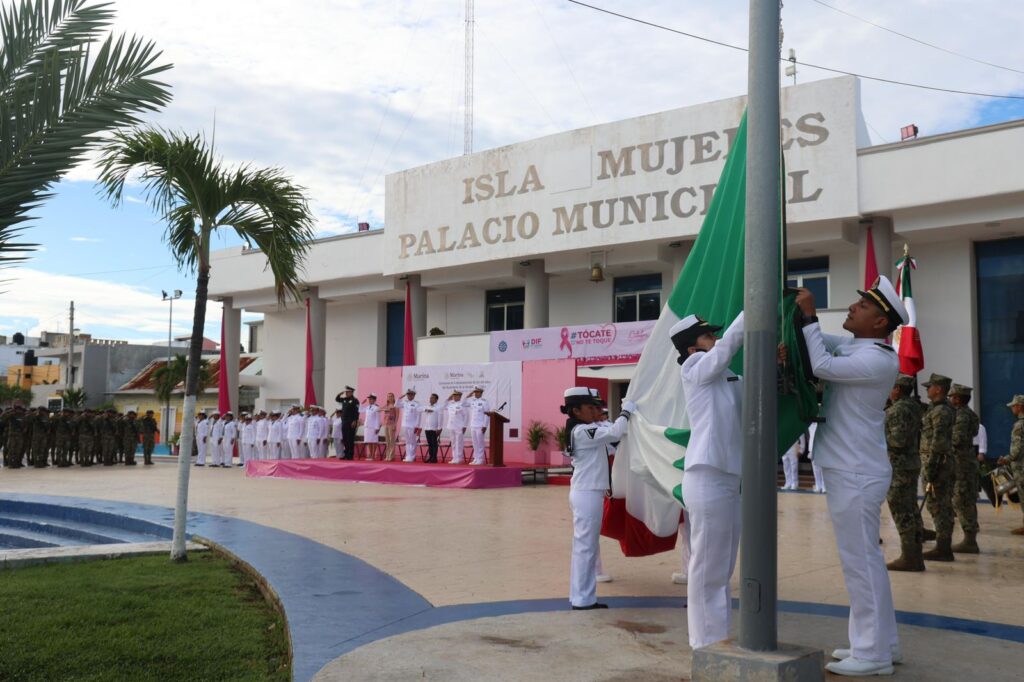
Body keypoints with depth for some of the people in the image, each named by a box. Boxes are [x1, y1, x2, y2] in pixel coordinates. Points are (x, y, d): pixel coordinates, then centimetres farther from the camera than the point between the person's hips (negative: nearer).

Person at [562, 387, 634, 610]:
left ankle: (582, 597, 19)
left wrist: (626, 414, 6)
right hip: (587, 495, -10)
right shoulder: (583, 431, -16)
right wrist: (626, 411, -8)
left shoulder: (586, 430, 16)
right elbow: (615, 432, -22)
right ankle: (582, 599, 0)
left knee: (586, 546, 13)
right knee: (585, 546, -5)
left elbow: (611, 435, 15)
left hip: (588, 493, 10)